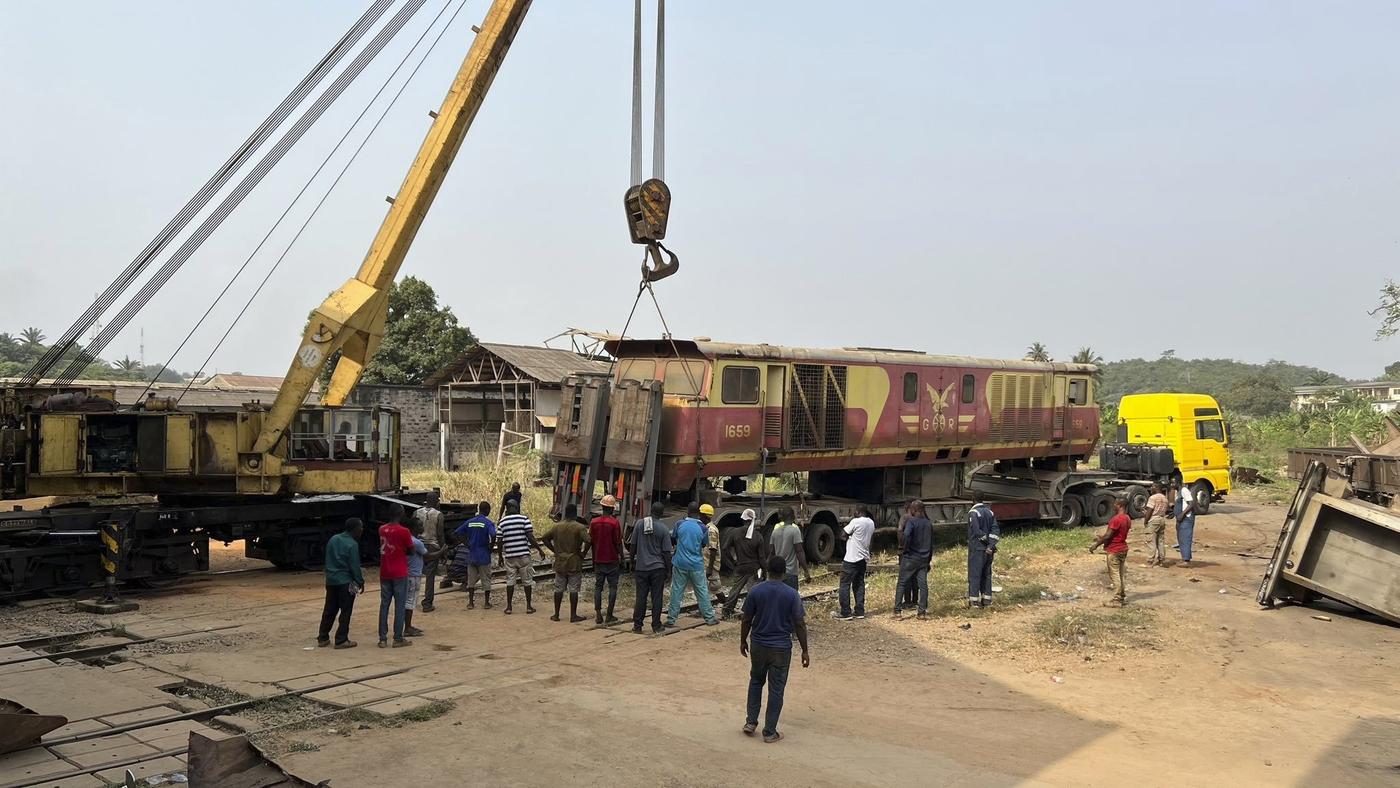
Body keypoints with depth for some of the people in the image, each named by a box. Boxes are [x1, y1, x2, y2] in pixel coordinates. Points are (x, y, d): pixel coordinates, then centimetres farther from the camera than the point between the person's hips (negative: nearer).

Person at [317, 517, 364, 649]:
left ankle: (322, 638, 19)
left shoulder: (333, 539, 8)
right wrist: (360, 582, -5)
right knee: (346, 612, 1)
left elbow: (328, 560, 15)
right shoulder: (352, 544, -15)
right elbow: (355, 566, -14)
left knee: (329, 610, 14)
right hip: (346, 582, -7)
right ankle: (341, 640, 2)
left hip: (331, 580, 7)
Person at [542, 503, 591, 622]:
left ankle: (556, 615, 15)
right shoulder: (579, 527, -10)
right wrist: (583, 553, -8)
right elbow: (588, 541, -23)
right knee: (573, 590, 2)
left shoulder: (557, 526, 4)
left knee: (558, 589, 11)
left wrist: (555, 550, 10)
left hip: (560, 562, 4)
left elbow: (545, 538, 8)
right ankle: (573, 616, 5)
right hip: (574, 563, -4)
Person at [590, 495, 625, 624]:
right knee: (612, 587, 4)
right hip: (612, 560, -3)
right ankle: (609, 616, 3)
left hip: (598, 560, 3)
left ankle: (598, 615, 3)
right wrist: (621, 558, 1)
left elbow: (591, 542, 6)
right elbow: (618, 543, -11)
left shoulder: (594, 522, 0)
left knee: (598, 587, 9)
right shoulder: (615, 523, -12)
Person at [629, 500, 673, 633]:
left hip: (641, 567, 2)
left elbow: (633, 545, 4)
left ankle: (637, 626, 10)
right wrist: (667, 569, 6)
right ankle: (656, 626, 8)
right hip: (657, 567, -2)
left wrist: (632, 562, 16)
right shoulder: (663, 529, -6)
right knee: (656, 598, 5)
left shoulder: (639, 524, -1)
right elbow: (666, 552, -4)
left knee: (641, 597, 7)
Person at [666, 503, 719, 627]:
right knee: (702, 591, 9)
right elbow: (704, 544, 5)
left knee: (676, 592, 5)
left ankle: (671, 619, 7)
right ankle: (709, 618, 16)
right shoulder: (702, 528, -8)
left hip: (680, 564, 0)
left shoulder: (679, 524, -7)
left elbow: (674, 539, 8)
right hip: (696, 565, 0)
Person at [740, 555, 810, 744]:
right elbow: (800, 624, -9)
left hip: (758, 645, 2)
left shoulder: (755, 591, -7)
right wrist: (805, 651, -1)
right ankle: (770, 732, 12)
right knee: (776, 689, 7)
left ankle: (751, 722, 21)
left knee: (756, 681, 23)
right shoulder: (792, 594, -11)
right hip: (781, 648, -2)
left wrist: (743, 641, 13)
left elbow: (746, 620, -2)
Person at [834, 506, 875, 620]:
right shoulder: (871, 523, 8)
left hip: (852, 559, -8)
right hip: (864, 558, 8)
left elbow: (843, 534, -13)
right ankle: (859, 611, 15)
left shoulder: (856, 522, -16)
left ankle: (845, 613, -5)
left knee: (845, 585, -3)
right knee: (859, 584, 14)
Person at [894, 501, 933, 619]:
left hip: (910, 557, -5)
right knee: (923, 584, 4)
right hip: (924, 559, 5)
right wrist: (929, 560, 20)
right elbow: (931, 544, 15)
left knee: (902, 583, 4)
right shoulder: (928, 524, 11)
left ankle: (897, 609, 3)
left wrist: (905, 549, -14)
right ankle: (922, 611, 2)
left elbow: (907, 535, -29)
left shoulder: (911, 521, -9)